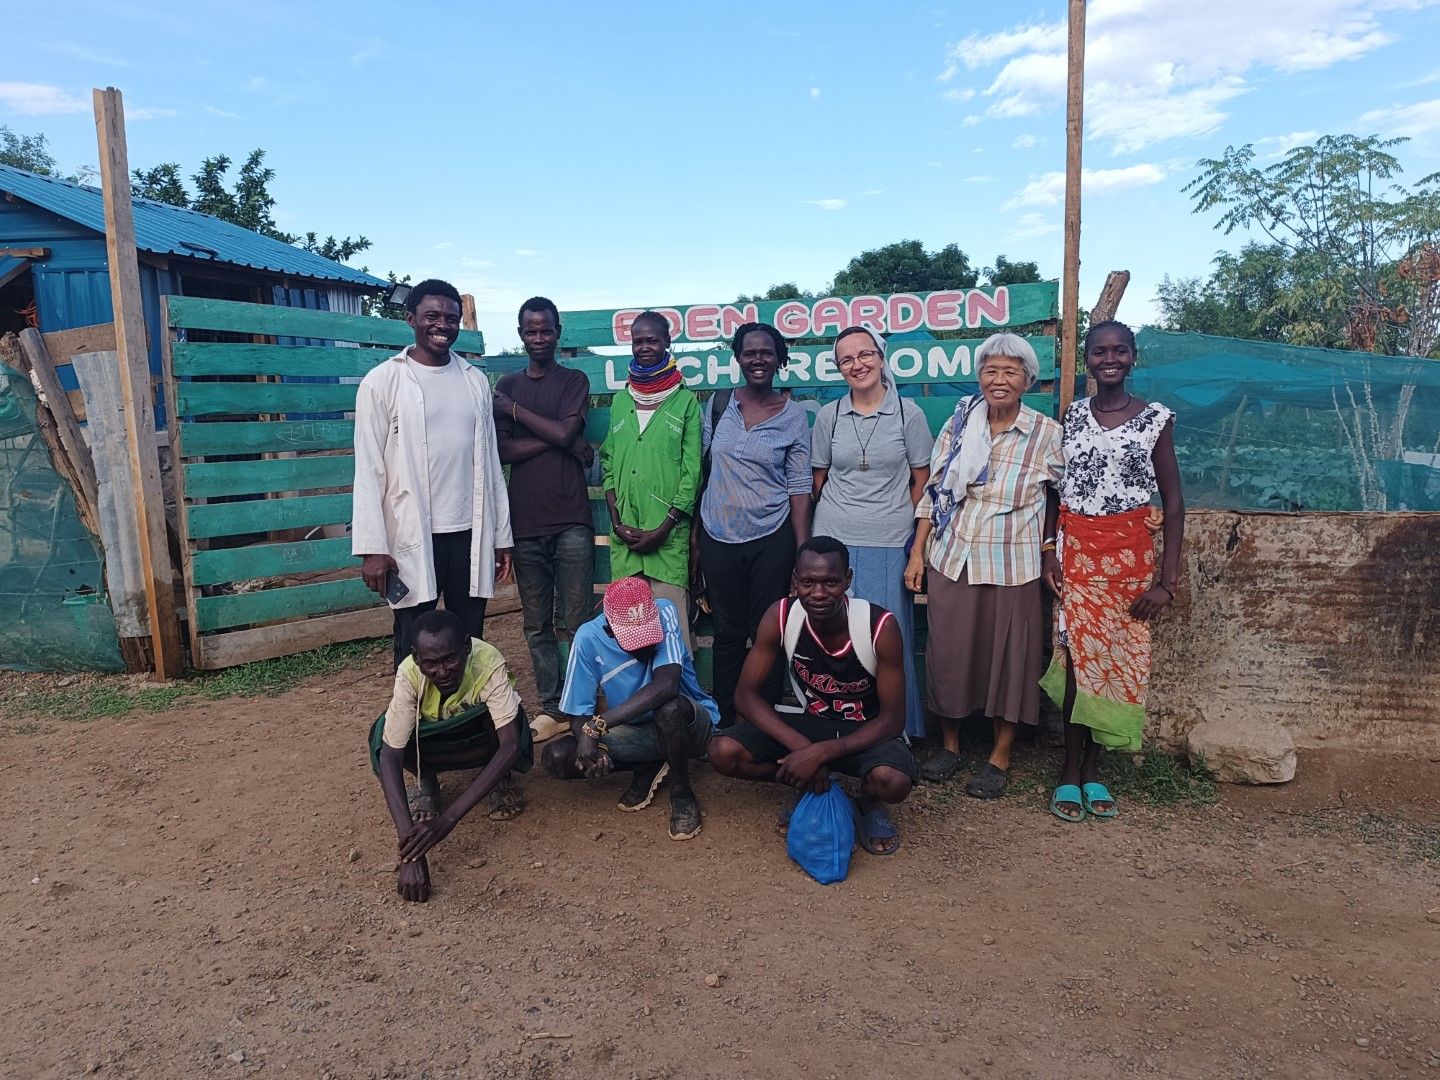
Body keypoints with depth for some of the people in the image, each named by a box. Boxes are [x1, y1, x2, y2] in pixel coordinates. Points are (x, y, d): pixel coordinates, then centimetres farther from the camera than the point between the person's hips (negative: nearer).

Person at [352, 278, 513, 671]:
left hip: (471, 536, 3)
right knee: (414, 653, 5)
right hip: (411, 538, -3)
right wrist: (372, 548, -11)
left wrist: (501, 534, 9)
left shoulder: (476, 381, 9)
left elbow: (490, 460, 11)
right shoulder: (382, 382, -2)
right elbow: (369, 469, -5)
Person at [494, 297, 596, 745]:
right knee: (538, 625, 6)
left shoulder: (575, 381, 7)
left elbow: (564, 432, -10)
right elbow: (503, 450, 1)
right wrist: (557, 440, -8)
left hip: (571, 520, -2)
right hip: (525, 522, 3)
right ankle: (551, 708, 15)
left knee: (576, 623, -2)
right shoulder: (507, 385, 13)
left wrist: (513, 409, -2)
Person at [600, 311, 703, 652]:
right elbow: (608, 464, 13)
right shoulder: (620, 401, 14)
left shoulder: (685, 400, 2)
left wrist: (663, 528, -9)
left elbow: (692, 471, -3)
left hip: (668, 532, -3)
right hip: (624, 532, 4)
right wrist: (618, 521, 0)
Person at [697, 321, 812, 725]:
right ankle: (726, 723, 23)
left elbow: (799, 488, -1)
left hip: (772, 539, -2)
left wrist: (802, 552, -6)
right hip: (718, 537, 2)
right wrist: (693, 532, 6)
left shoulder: (793, 415, -1)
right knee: (727, 633, 10)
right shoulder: (718, 405, 4)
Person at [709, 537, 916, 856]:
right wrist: (801, 747, -30)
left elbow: (892, 718, -20)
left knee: (892, 781, -37)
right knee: (724, 752, -22)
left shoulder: (880, 626, -25)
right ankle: (812, 789, 4)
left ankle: (869, 801, 4)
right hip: (809, 721, 3)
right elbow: (746, 694, -15)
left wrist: (820, 753, -31)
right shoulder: (780, 616, -19)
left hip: (866, 730, -2)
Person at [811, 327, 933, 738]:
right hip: (835, 541, 2)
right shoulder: (828, 416, 5)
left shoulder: (908, 414, 0)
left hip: (890, 544, -2)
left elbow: (921, 480, 5)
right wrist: (838, 514, 8)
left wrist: (906, 524, 2)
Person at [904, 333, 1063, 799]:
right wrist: (917, 553, 4)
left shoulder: (1047, 435, -3)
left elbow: (1060, 506, 3)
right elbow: (932, 492, 6)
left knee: (1008, 658, 6)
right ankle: (949, 744, 28)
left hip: (1012, 568, -2)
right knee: (948, 653, 9)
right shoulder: (958, 425, 3)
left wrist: (1051, 564, 2)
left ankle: (1000, 758, 23)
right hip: (951, 562, 2)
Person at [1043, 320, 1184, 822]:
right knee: (1077, 658, 0)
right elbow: (1052, 489, 7)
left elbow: (1173, 501, -1)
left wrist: (1167, 579, -6)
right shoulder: (1070, 416, 5)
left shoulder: (1155, 418, 0)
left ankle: (1092, 768, 19)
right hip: (1075, 551, 1)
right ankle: (1070, 770, 11)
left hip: (1129, 555, 0)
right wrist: (1048, 551, -6)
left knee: (1117, 659, 5)